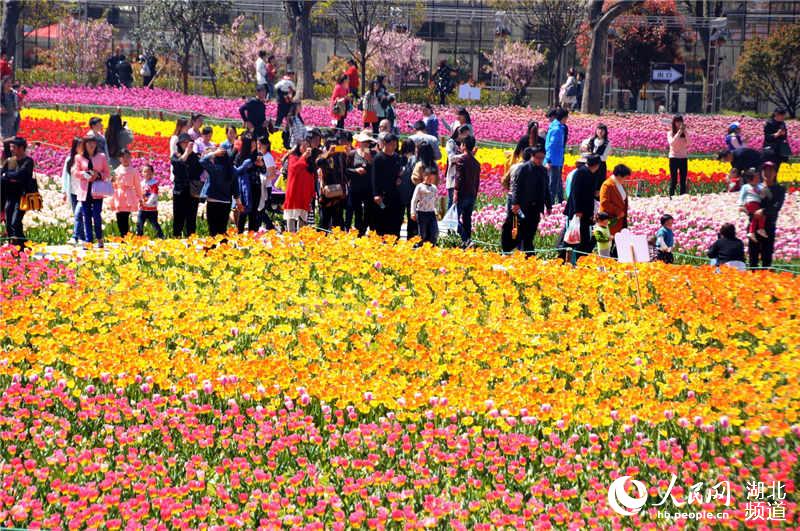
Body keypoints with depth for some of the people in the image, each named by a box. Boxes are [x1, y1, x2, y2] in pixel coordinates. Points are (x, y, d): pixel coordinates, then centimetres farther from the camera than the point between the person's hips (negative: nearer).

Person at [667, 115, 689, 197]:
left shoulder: (684, 133, 7)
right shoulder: (670, 133, 0)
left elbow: (689, 143, -9)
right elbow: (672, 143, -18)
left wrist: (685, 131, -15)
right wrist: (679, 132, -21)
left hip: (683, 158, 3)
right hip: (674, 158, -3)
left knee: (683, 181, 3)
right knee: (673, 181, -4)